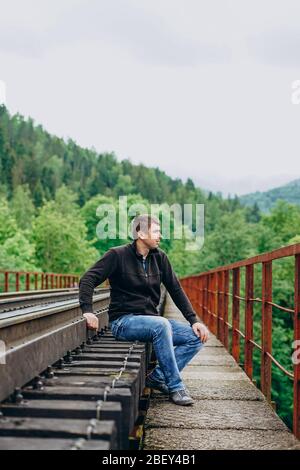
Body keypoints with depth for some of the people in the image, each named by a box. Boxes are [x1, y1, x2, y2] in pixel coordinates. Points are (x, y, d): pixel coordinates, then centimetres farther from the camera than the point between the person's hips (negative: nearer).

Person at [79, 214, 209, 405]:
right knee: (161, 325, -35)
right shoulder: (118, 255, -7)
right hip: (123, 321, -6)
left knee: (197, 337, -10)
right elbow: (88, 279, -12)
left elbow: (176, 290, 9)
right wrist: (88, 310, -27)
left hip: (151, 319, 6)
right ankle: (175, 387, -24)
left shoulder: (159, 257, 7)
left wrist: (194, 320, 2)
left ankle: (158, 377, -9)